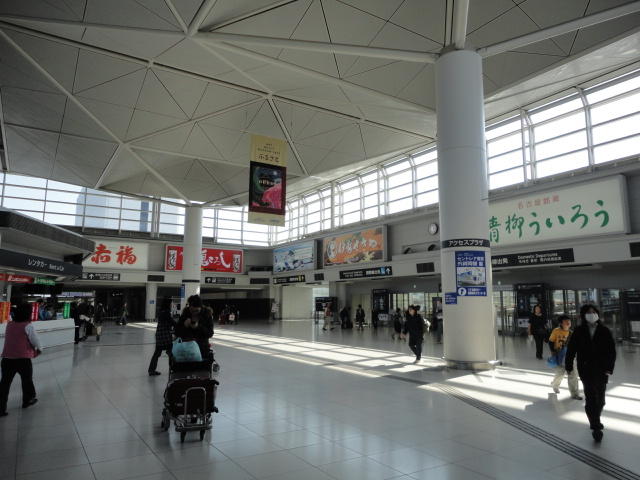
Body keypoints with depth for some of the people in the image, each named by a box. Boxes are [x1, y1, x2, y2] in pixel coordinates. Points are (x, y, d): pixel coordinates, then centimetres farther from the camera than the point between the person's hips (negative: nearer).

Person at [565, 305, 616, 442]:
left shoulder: (605, 331, -1)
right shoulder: (579, 332, -2)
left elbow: (612, 351, -1)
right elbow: (571, 350, 2)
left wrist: (609, 368, -9)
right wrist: (569, 366, 1)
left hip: (602, 370, 2)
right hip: (586, 370, -2)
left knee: (600, 399, 12)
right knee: (591, 398, -7)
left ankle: (595, 422, 34)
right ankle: (595, 427, -1)